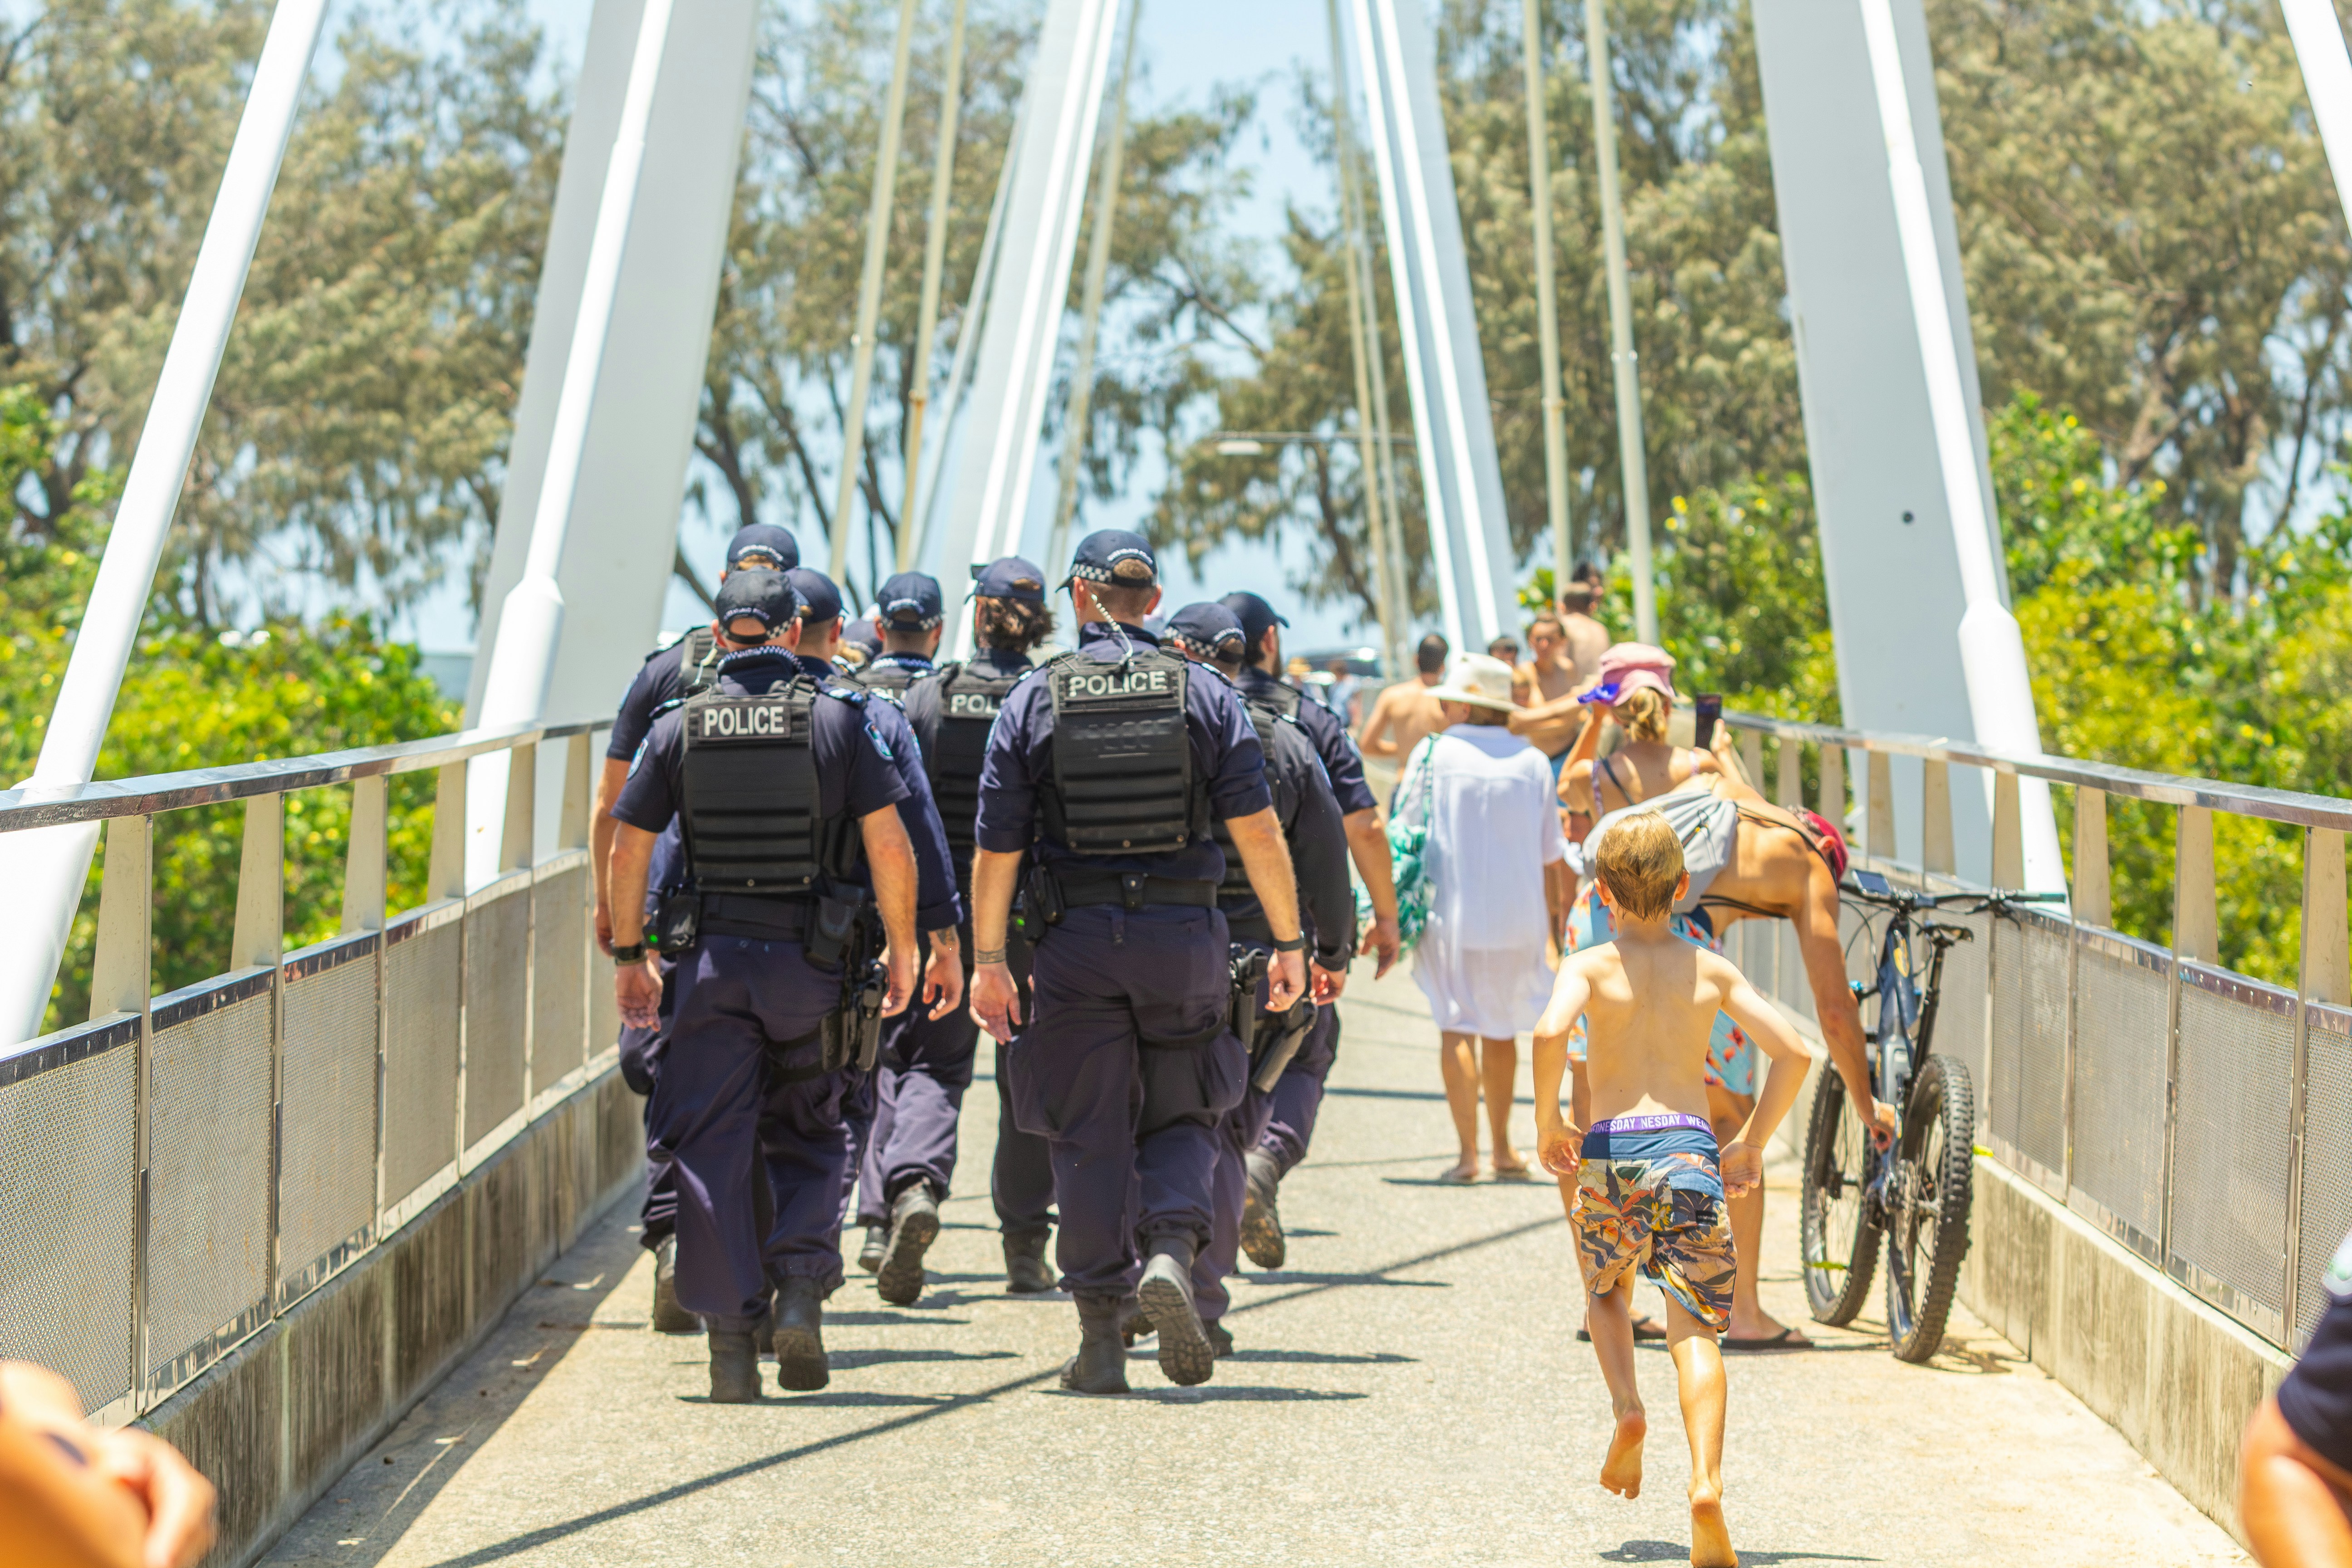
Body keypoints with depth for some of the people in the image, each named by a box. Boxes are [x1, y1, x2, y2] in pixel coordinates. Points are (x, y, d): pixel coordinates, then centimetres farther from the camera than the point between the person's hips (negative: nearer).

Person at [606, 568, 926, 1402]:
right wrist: (901, 949, 4)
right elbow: (889, 844, -6)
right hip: (811, 959, 0)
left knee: (714, 1148, 3)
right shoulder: (839, 719, -1)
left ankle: (731, 1339, -1)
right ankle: (803, 1287, -3)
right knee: (808, 1135, 16)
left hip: (710, 959, 0)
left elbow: (627, 848, 2)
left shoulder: (680, 726, 3)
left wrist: (629, 956, 11)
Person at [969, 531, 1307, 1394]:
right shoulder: (1204, 695, 2)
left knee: (1090, 1138, 5)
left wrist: (988, 960, 5)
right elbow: (1258, 828, -3)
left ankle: (1101, 1338, 5)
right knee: (1181, 1119, 14)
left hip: (1076, 942, 0)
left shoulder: (1031, 702, 1)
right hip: (1184, 934, 0)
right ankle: (1172, 1251, -14)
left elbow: (996, 846, -1)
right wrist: (1289, 942, 2)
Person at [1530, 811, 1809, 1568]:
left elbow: (1549, 1034, -16)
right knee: (1695, 1330, -3)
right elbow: (1792, 1052, 5)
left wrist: (1547, 1125, -3)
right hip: (1690, 1150, 1)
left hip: (1609, 1153, -1)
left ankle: (1626, 1406, -1)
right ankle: (1707, 1484, -24)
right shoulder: (1712, 971, 13)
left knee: (1606, 1292, 27)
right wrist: (1752, 1142, 14)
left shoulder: (1590, 966, 5)